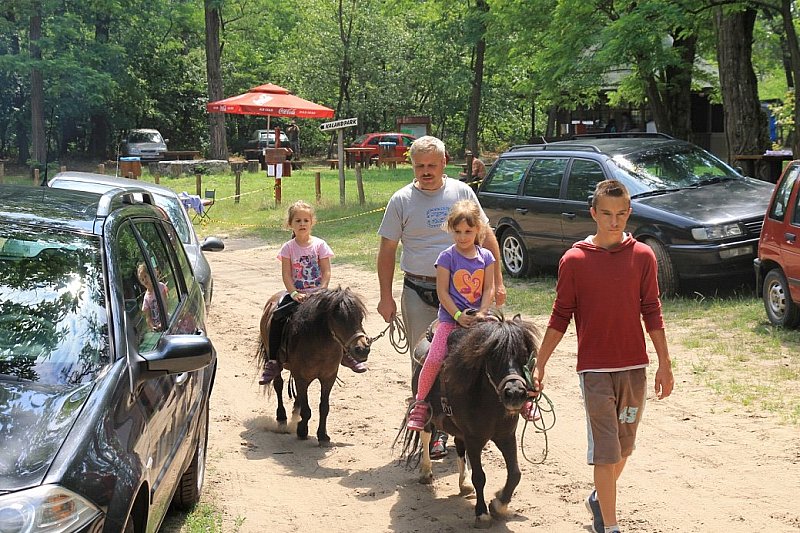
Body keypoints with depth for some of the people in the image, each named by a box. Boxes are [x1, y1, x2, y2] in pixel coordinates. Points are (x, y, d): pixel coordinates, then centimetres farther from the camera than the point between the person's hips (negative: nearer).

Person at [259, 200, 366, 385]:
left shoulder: (319, 245, 0)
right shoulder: (288, 248, 0)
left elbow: (326, 272, -3)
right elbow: (286, 275, -4)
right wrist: (294, 294, -18)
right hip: (296, 293, 0)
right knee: (277, 316, -23)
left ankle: (346, 353, -2)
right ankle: (273, 361, -13)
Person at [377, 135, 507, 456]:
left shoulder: (462, 192, 5)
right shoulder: (402, 200, 1)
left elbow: (486, 237, 10)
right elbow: (387, 250, 3)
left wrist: (497, 281, 5)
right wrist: (386, 296, -2)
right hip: (419, 293, -1)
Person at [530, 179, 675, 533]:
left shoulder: (643, 256, 0)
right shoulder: (574, 260, -4)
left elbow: (652, 314, 5)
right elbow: (560, 318, 1)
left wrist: (665, 365, 4)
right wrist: (539, 366, -1)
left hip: (634, 368, 3)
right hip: (594, 369, -3)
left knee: (624, 447, 14)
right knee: (605, 450, -4)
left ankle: (600, 499, 39)